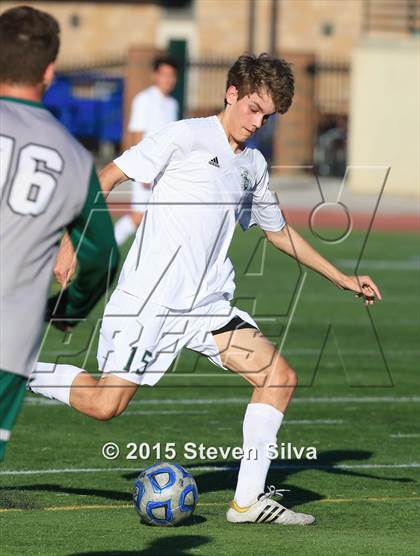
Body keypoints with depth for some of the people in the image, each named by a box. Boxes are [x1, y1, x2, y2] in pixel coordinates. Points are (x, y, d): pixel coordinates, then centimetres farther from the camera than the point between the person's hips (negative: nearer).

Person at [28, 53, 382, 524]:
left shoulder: (253, 165, 15)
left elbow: (279, 231, 30)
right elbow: (109, 176, -6)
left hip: (207, 304, 7)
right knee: (105, 405, -14)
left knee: (279, 377, -8)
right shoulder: (186, 136, -6)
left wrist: (343, 279, 29)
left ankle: (249, 501, -3)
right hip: (149, 297, -7)